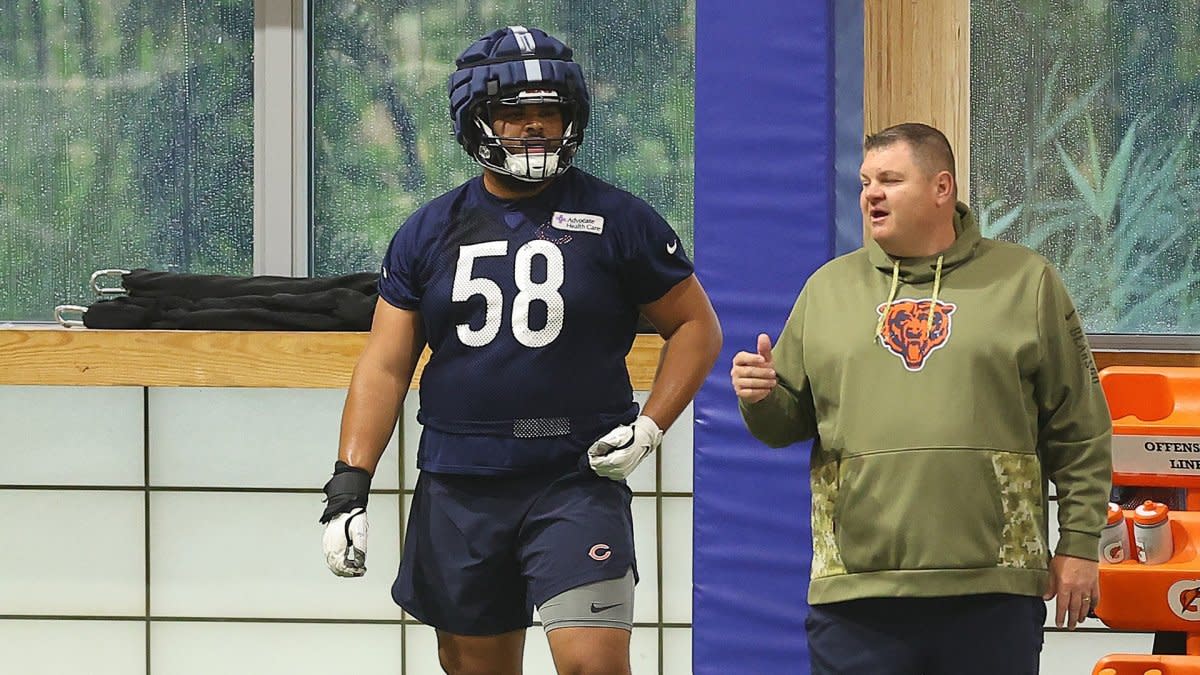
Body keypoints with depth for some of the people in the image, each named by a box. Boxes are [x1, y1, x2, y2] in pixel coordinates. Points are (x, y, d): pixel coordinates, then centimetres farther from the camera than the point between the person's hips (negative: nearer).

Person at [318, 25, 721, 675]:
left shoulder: (617, 220, 1)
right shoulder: (430, 231, 9)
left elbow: (696, 326, 7)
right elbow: (384, 365, 7)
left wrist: (649, 428, -7)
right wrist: (348, 488, -2)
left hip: (577, 481, -3)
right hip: (458, 490, 3)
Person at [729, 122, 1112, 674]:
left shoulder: (1025, 282, 7)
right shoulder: (828, 287, 14)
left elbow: (1080, 432, 7)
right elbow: (789, 419, 17)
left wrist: (1079, 544, 2)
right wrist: (760, 399, -6)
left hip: (993, 588, -2)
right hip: (856, 593, 2)